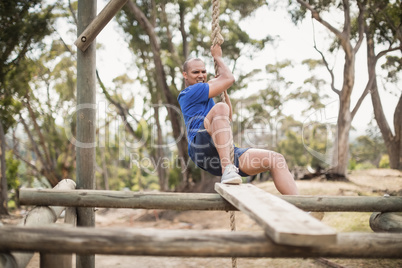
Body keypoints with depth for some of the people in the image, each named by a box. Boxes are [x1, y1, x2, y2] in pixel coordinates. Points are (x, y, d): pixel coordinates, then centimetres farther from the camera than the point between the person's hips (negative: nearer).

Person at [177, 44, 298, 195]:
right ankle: (227, 169, -45)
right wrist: (217, 57, 16)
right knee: (220, 108, -35)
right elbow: (229, 78, 0)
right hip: (202, 150, -8)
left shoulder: (204, 98, 35)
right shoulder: (190, 92, 5)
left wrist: (221, 89, 26)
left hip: (224, 153, 8)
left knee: (276, 159, -7)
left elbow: (228, 118, 34)